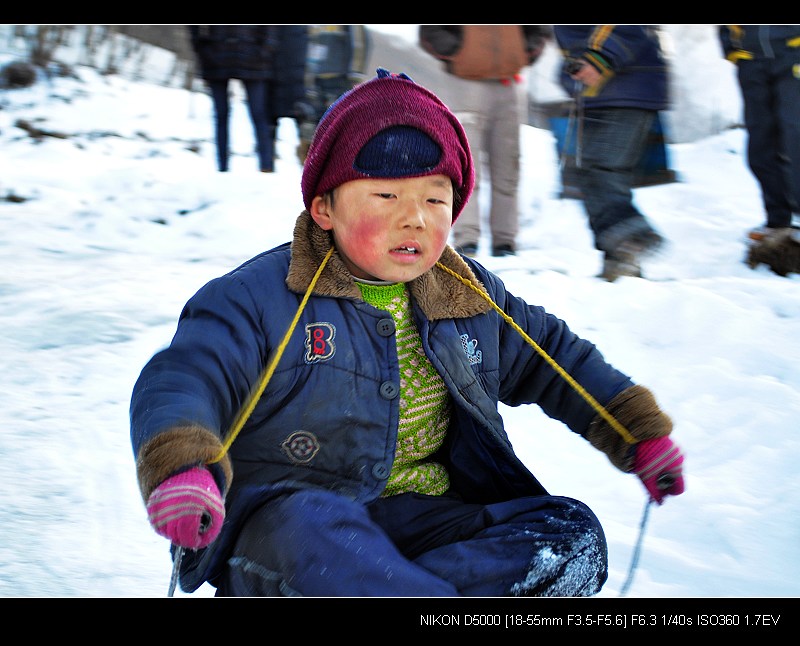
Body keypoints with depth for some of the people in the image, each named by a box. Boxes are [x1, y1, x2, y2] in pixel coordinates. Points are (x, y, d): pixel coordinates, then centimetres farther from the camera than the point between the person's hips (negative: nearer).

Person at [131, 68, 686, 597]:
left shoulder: (472, 299, 12)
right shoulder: (262, 297, -6)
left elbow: (557, 359, 24)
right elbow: (179, 379, -17)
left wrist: (640, 431, 15)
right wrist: (181, 468, -39)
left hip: (429, 517, 5)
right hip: (284, 517, -5)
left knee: (574, 537, -17)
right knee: (309, 531, -40)